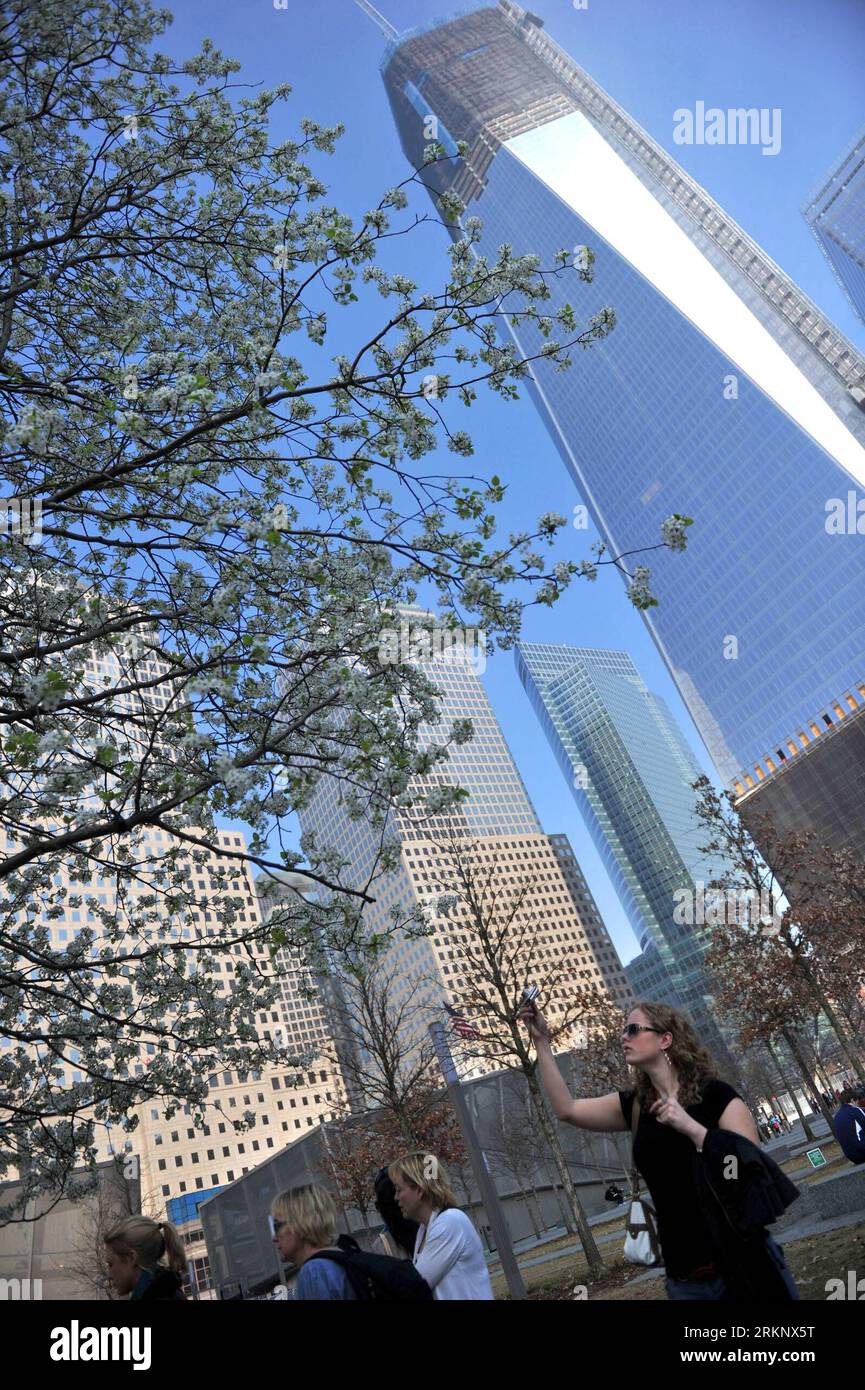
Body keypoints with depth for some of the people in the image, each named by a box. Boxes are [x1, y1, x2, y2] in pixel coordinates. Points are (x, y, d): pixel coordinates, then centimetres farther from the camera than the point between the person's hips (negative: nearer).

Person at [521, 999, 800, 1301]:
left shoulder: (714, 1094, -8)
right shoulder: (635, 1106, 6)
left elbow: (754, 1169, -15)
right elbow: (566, 1109, 1)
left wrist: (690, 1126, -23)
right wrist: (541, 1042, -2)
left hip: (743, 1263, -4)